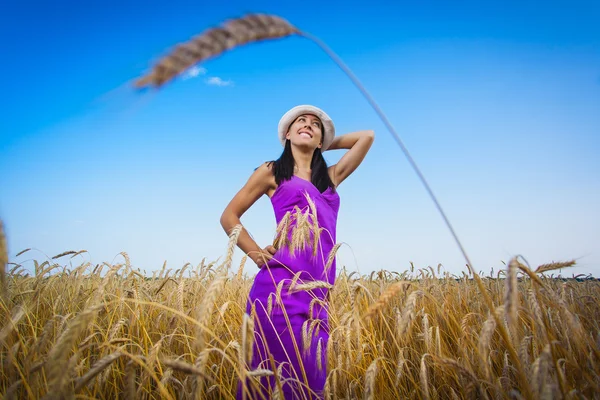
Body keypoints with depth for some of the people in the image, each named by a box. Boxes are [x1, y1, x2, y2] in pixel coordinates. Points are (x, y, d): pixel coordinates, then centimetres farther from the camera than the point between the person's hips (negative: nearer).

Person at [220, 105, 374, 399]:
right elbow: (229, 216, 13)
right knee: (278, 368, -7)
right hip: (282, 280, -4)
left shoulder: (332, 176, 22)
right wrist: (255, 252, 1)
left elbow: (367, 137, 27)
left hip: (317, 287, 4)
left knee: (309, 374, 4)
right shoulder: (272, 171, 13)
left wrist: (327, 144, 29)